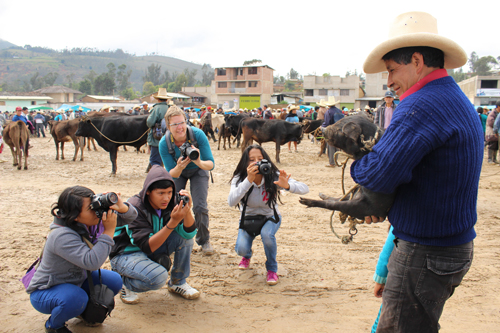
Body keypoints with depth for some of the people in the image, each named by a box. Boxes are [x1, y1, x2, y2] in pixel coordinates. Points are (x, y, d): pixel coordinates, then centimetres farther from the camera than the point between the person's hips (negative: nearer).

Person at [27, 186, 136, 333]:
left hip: (76, 279, 7)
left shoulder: (92, 220, -13)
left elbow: (130, 216, -8)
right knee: (76, 298, -36)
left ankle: (86, 310, 21)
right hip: (45, 291, -7)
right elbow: (91, 262, -45)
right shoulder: (62, 236, -34)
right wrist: (109, 231, -40)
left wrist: (122, 207, -32)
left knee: (114, 282, -6)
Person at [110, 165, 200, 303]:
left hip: (152, 250, 6)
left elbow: (189, 233, -17)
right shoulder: (135, 208, -28)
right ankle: (126, 284, -1)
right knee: (158, 277, -34)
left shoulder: (170, 203, -11)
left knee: (185, 234, -16)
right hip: (126, 254, -6)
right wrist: (173, 222, -43)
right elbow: (148, 246, -33)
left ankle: (178, 283, 2)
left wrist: (187, 210, -35)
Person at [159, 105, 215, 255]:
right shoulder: (164, 143, -29)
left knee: (200, 207, -11)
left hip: (198, 170, -1)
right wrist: (179, 167, -47)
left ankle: (204, 240, 12)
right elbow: (172, 174, -24)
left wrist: (199, 162, -54)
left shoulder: (198, 134, -34)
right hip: (177, 172, 1)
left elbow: (211, 164, -32)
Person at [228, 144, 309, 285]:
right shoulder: (239, 179, -21)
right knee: (241, 249, -22)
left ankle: (272, 269, -5)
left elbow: (304, 189, -29)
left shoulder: (273, 176, -23)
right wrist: (249, 180, -49)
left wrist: (287, 186, -50)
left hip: (270, 217, -1)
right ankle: (247, 255, 20)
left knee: (267, 234, -34)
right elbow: (231, 202, -39)